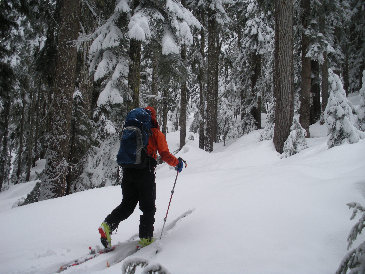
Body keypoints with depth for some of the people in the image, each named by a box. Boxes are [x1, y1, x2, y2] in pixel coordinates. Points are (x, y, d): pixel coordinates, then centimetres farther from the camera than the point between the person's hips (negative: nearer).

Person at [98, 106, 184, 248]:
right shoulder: (156, 133, 3)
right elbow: (165, 155, -4)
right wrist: (177, 162, 13)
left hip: (128, 172, 5)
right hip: (145, 173, -4)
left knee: (127, 204, 13)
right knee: (148, 207, 7)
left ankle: (108, 225, -4)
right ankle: (145, 238, 8)